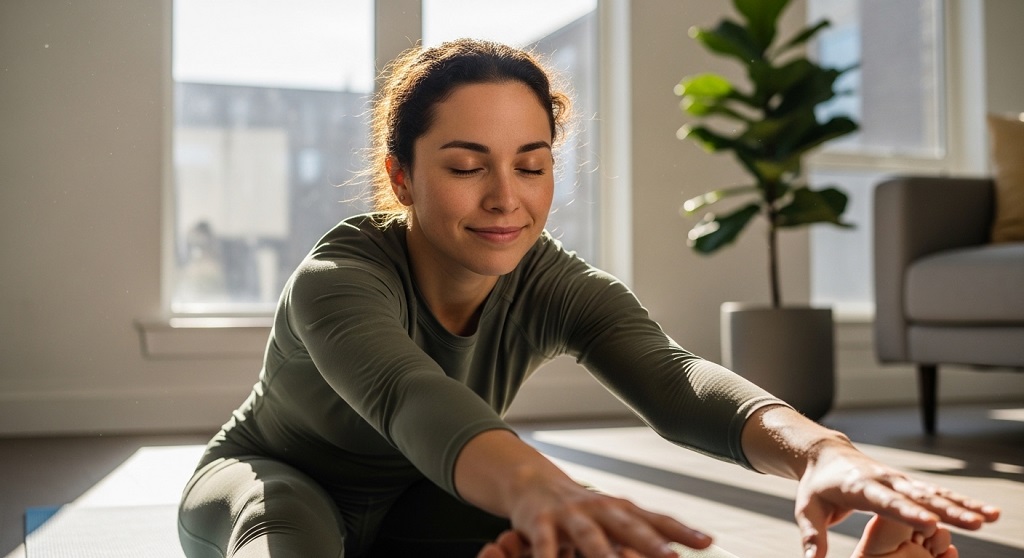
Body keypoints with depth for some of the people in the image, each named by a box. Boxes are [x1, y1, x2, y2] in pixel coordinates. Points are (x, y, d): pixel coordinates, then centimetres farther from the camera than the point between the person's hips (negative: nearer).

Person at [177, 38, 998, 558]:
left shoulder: (560, 289, -22)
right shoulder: (337, 280, -34)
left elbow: (674, 379, -40)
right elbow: (408, 398, -56)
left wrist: (819, 448, -62)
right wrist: (535, 487, -79)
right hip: (273, 479, -4)